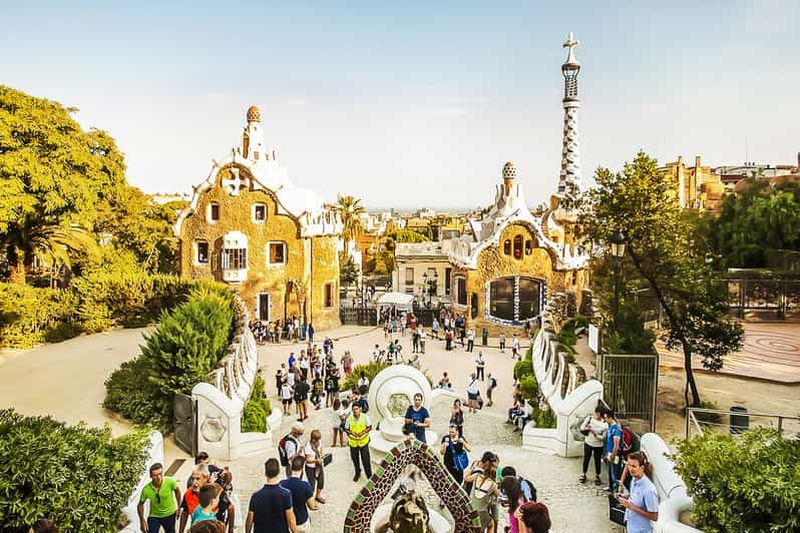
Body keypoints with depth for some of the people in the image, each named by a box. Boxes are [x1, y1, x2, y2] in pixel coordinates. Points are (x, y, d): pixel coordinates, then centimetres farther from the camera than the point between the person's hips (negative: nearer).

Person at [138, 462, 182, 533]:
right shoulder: (146, 490, -26)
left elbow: (177, 490, -5)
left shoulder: (170, 482, -27)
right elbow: (140, 505, -7)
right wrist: (142, 521, -9)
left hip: (169, 515, 1)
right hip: (154, 516, -1)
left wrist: (178, 507, 1)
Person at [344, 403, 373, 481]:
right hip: (353, 442, 2)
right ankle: (357, 473, 40)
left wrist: (363, 432, -21)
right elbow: (346, 429, -1)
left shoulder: (365, 417, -15)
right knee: (355, 459, 16)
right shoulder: (349, 419, -12)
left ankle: (369, 475, 17)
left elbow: (369, 427, -5)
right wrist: (351, 433, -21)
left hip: (363, 442, -2)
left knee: (365, 459, -1)